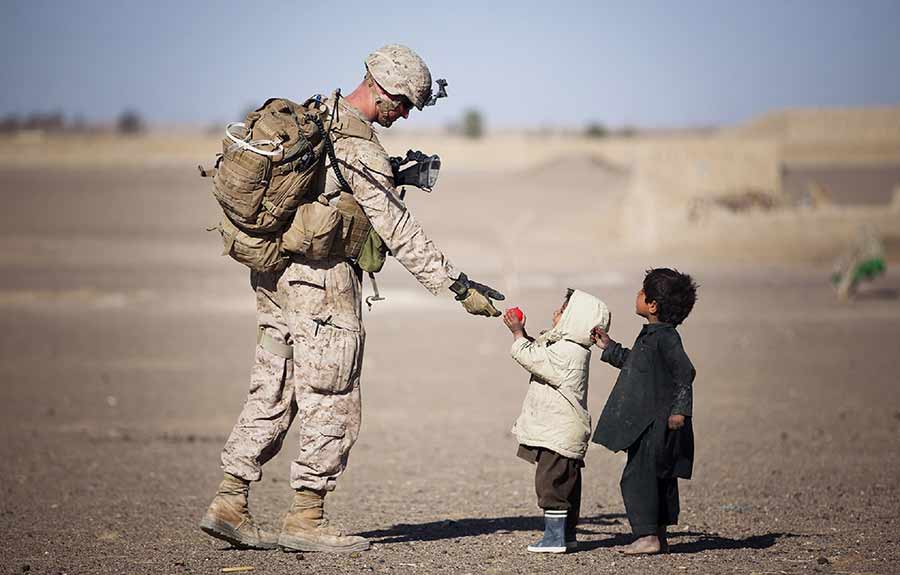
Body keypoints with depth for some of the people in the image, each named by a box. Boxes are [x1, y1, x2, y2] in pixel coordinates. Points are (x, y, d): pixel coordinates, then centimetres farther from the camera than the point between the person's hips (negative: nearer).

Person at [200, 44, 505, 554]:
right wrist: (459, 288, -16)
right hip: (323, 284, -9)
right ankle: (306, 520, 5)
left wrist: (394, 176, 14)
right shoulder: (360, 150, -18)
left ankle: (230, 504, 12)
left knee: (272, 394, 13)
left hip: (275, 277, 9)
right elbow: (400, 234, -18)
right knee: (333, 407, 1)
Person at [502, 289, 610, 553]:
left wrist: (518, 334, -3)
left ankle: (554, 537, -6)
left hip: (558, 433, -11)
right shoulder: (573, 348, 12)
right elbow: (538, 352, 24)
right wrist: (522, 333, 13)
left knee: (551, 483, -7)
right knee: (566, 483, 16)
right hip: (567, 431, 11)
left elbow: (530, 357, -17)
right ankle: (567, 534, 24)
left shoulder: (565, 352, -21)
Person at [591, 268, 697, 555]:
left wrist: (680, 410, -25)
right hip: (648, 423, 10)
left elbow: (685, 372, -22)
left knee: (637, 476, -9)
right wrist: (610, 348, 30)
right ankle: (659, 535, 20)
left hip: (655, 424, -10)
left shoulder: (665, 338, -17)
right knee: (660, 478, 14)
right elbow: (635, 363, 30)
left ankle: (648, 536, -7)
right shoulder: (651, 335, 14)